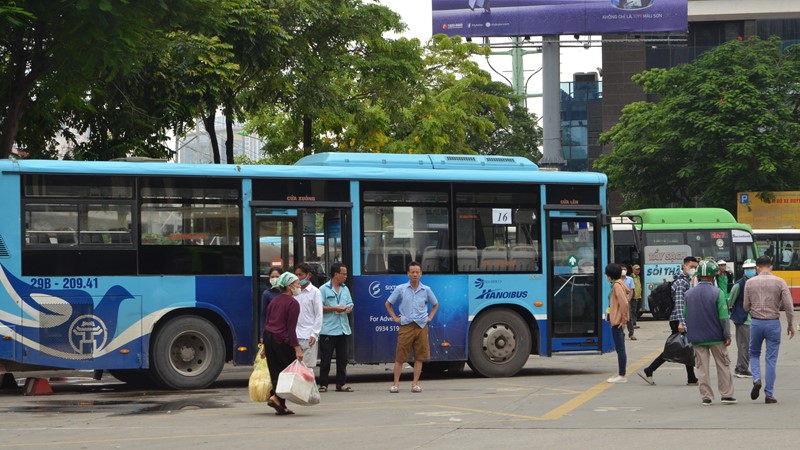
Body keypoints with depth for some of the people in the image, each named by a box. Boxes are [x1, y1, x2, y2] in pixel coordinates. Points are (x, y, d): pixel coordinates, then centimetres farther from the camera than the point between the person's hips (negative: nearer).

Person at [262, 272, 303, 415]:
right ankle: (276, 397, -9)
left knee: (275, 371, 9)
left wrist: (265, 346, 22)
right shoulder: (293, 303, -9)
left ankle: (281, 407, 10)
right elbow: (291, 328, -15)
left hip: (268, 337, 8)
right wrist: (297, 348, -17)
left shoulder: (274, 300, 15)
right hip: (282, 339, -8)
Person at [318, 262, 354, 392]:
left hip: (343, 328, 6)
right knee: (326, 358, -2)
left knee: (342, 358, 7)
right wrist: (334, 309, -14)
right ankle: (323, 384, 3)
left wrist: (349, 308, -2)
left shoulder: (345, 289, 16)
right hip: (328, 329, -6)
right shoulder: (324, 289, -4)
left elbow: (350, 304, 22)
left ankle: (341, 383, 13)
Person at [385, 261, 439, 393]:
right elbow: (388, 304, 11)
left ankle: (415, 383, 8)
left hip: (421, 326, 2)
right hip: (406, 326, -2)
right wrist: (395, 318, 4)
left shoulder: (426, 290, 5)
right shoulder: (400, 289, 1)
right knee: (400, 356, -3)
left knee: (419, 356, 2)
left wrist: (430, 317, 10)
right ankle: (396, 384, 1)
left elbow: (435, 304, 22)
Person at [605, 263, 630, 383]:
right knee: (620, 349, 14)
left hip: (617, 322, -10)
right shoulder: (619, 284, 15)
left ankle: (622, 376, -6)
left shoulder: (617, 285, -15)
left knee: (620, 349, -7)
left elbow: (624, 303, -23)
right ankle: (622, 374, 19)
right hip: (618, 322, 10)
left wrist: (623, 320, -17)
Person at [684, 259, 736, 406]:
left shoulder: (689, 294, 1)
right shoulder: (718, 293, -12)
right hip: (715, 336, -3)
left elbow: (685, 316, 7)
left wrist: (689, 334, 18)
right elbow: (723, 316, -13)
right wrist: (727, 335, -6)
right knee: (723, 365, 10)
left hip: (696, 337, 3)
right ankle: (726, 395, 12)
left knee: (702, 367, 7)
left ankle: (706, 396, 7)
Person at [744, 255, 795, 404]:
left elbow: (746, 307, 3)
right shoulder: (780, 282, -4)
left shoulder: (750, 283, -1)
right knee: (771, 359, 5)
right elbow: (788, 306, -5)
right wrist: (791, 324, 6)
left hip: (756, 322, 1)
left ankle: (756, 379, -4)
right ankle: (769, 394, 4)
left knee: (754, 353, 21)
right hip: (773, 323, -1)